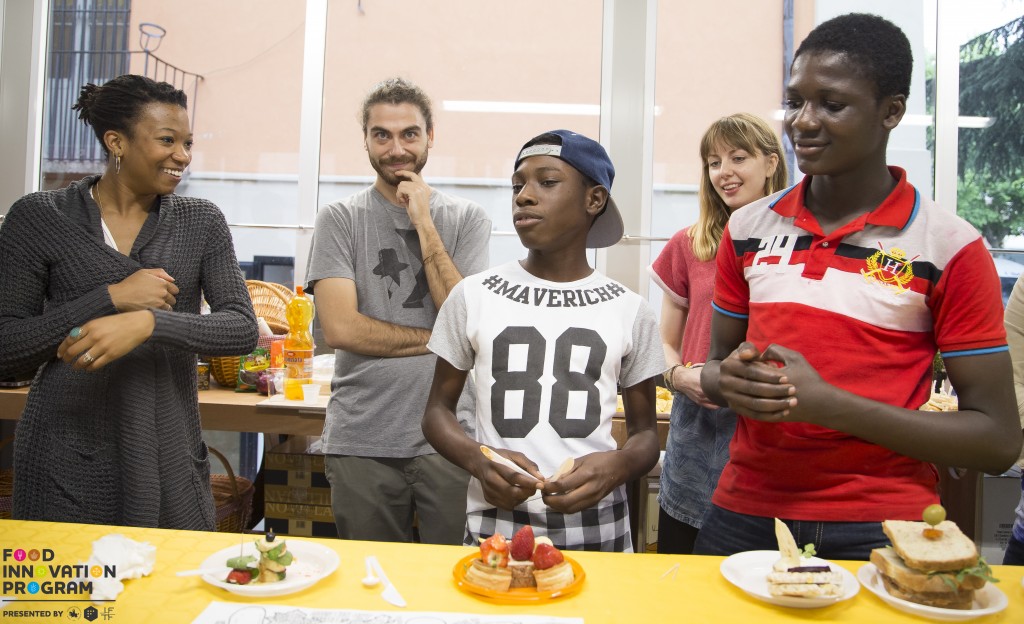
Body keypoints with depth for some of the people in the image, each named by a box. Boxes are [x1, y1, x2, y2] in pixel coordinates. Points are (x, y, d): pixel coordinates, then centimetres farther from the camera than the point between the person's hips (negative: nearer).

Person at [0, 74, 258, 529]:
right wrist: (110, 298, -16)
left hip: (169, 459, 2)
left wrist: (148, 322, -23)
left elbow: (243, 328, -7)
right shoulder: (38, 217, -1)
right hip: (65, 462, -1)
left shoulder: (201, 222, 3)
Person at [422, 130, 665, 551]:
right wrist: (479, 460, -16)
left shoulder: (629, 311, -1)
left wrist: (618, 465, -17)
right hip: (494, 522, 0)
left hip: (597, 529, 1)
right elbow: (438, 409, 5)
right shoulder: (472, 296, -2)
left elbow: (645, 431, 6)